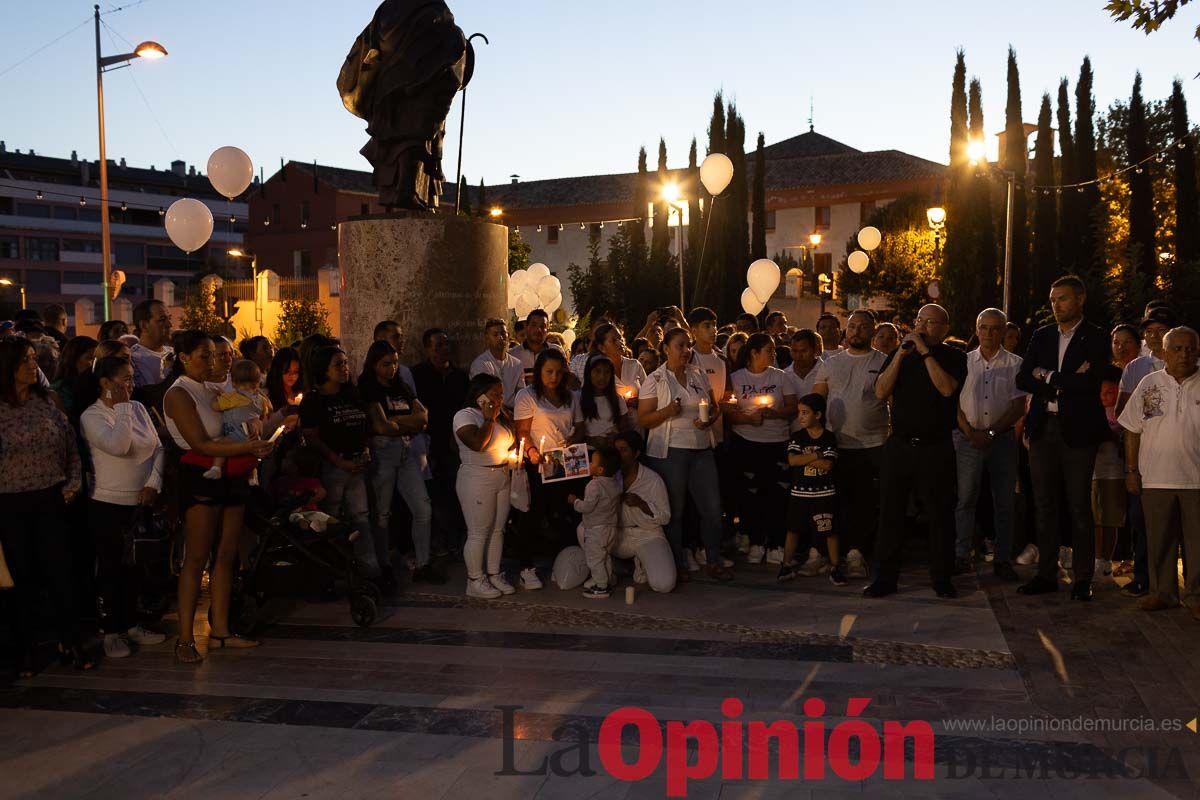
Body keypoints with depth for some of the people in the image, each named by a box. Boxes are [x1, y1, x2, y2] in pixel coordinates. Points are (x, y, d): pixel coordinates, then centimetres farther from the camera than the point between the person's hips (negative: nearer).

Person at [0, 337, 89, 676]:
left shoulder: (47, 400, 5)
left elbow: (71, 443, 8)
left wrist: (73, 483, 1)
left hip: (51, 499, 2)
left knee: (60, 571, 1)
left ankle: (70, 642, 15)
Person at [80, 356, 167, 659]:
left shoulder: (138, 408, 7)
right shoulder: (92, 416, -10)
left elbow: (158, 447, 7)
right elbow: (118, 446, -27)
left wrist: (153, 483, -5)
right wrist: (121, 407, -19)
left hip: (142, 502, 5)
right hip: (109, 505, -5)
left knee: (136, 566, 11)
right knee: (112, 568, 5)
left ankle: (131, 624, 25)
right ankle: (113, 631, 16)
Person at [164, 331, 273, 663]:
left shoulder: (213, 389, 15)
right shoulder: (178, 394, -8)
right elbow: (201, 443, -17)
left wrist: (255, 447, -4)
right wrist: (247, 447, -24)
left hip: (230, 477, 7)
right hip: (200, 477, -7)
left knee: (226, 555, 8)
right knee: (197, 558, -6)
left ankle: (220, 630, 14)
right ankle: (185, 638, -1)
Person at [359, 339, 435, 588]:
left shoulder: (402, 388, 16)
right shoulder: (369, 389, -4)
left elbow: (423, 416, 3)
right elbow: (381, 426, -16)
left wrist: (394, 419, -9)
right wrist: (411, 426, -1)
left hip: (407, 452, 6)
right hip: (382, 453, -6)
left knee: (423, 509, 2)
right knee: (382, 514, 3)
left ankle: (421, 565, 11)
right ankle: (384, 568, 13)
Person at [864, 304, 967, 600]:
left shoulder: (953, 357, 3)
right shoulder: (899, 354, 12)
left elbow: (947, 388, -17)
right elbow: (881, 392, -2)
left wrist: (925, 352, -14)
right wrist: (902, 353, -8)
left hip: (936, 447, -3)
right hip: (899, 445, 3)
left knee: (939, 514, 3)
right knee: (890, 512, 4)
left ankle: (942, 579, 14)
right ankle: (885, 578, 11)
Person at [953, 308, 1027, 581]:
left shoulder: (1015, 364, 3)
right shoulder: (964, 361, 8)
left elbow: (1019, 406, -2)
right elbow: (953, 401, 5)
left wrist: (991, 433, -10)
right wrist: (970, 432, -7)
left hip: (1002, 437, 0)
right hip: (967, 436, 1)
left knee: (1004, 501, 3)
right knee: (964, 498, 0)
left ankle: (1002, 559, 10)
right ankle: (961, 556, 7)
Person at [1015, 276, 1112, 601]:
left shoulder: (1096, 339, -2)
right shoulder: (1041, 336, 11)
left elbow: (1087, 383, -16)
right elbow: (1022, 380, 2)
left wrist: (1047, 376, -7)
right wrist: (1065, 382, -10)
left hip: (1078, 431, -4)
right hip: (1043, 429, 4)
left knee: (1079, 507, 1)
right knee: (1045, 506, 8)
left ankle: (1083, 578, 10)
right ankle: (1046, 574, 15)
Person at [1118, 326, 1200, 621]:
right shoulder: (1149, 384, 6)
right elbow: (1133, 431, 7)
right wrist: (1131, 470, 3)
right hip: (1155, 478, 1)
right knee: (1159, 540, 9)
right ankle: (1162, 592, 20)